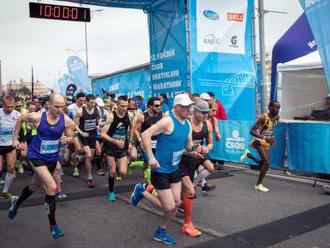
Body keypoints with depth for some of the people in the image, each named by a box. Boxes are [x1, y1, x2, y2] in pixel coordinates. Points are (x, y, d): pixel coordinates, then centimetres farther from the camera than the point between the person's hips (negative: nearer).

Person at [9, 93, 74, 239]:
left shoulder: (66, 120, -15)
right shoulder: (37, 117, -20)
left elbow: (70, 137, -1)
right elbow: (21, 119, 0)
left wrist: (67, 140, -24)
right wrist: (15, 138, 3)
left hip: (52, 158, 4)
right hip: (36, 156, -4)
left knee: (33, 186, 25)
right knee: (52, 187, -21)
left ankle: (16, 203, 59)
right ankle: (53, 226, -7)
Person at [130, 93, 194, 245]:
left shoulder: (187, 124, 4)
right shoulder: (168, 121, -21)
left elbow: (188, 146, 12)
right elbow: (145, 134, -26)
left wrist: (194, 147, -12)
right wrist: (151, 157, -32)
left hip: (174, 169, 8)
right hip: (160, 170, -8)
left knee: (176, 204, 11)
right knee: (169, 208, -4)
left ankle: (161, 232, 31)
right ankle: (142, 192, 18)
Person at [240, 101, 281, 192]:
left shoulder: (277, 117, 0)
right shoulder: (263, 118, -22)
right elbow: (252, 131, -25)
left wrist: (272, 138, 7)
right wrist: (264, 137, -35)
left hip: (267, 143, 8)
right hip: (259, 142, -8)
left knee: (264, 163, 10)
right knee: (266, 163, -16)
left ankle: (248, 154, 32)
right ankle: (258, 185, -1)